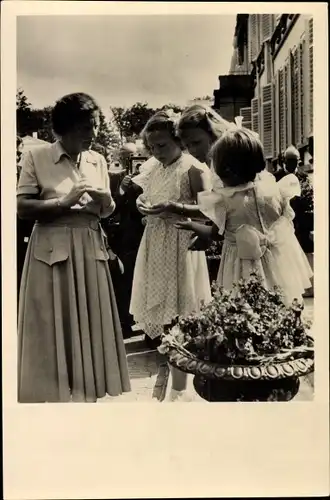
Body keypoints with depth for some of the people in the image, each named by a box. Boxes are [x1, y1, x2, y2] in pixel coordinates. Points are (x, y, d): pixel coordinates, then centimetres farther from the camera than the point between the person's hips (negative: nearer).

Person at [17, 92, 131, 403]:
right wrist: (65, 202, -17)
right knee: (53, 328, 0)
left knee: (88, 326, 9)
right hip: (52, 250, -4)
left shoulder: (98, 161, 11)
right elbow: (21, 208, -10)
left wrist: (106, 200, -7)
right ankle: (55, 393, 15)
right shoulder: (37, 158, -4)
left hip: (90, 251, 5)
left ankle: (87, 390, 24)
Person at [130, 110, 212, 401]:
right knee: (158, 304, 12)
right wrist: (141, 203, -5)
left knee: (177, 311, -3)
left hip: (180, 243, -6)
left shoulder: (192, 167, -10)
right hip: (155, 241, 6)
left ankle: (179, 388, 6)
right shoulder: (150, 167, 9)